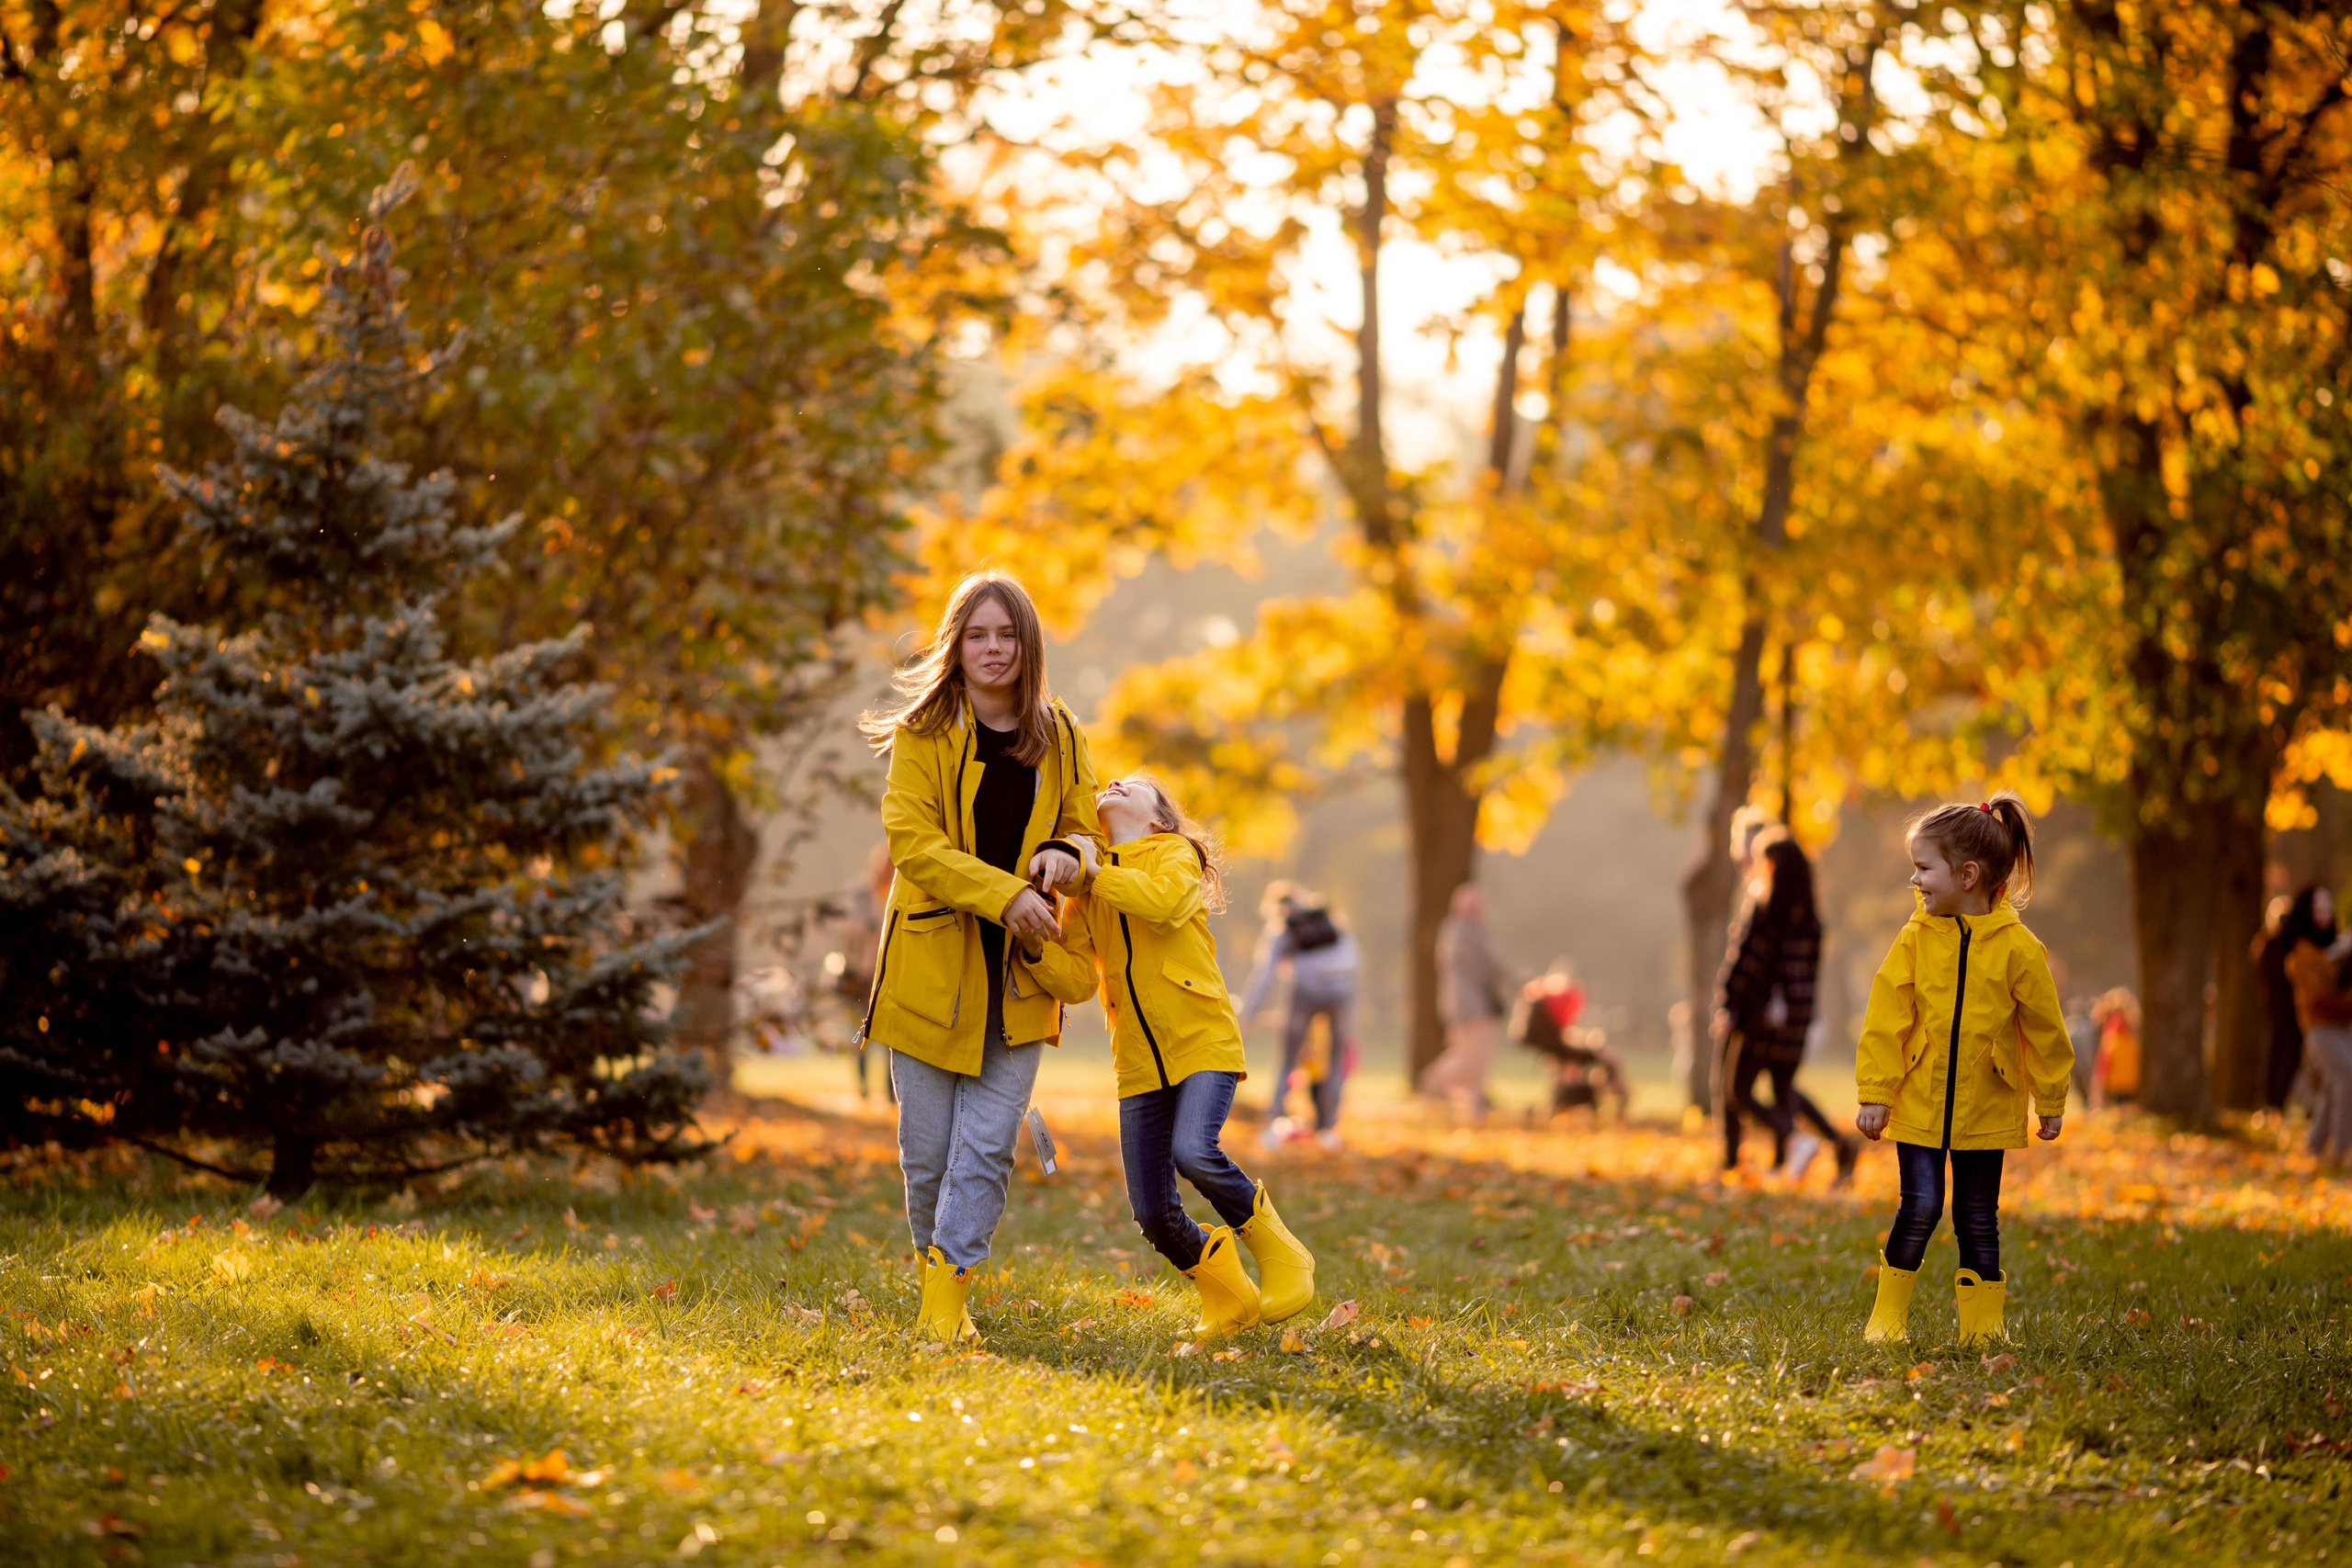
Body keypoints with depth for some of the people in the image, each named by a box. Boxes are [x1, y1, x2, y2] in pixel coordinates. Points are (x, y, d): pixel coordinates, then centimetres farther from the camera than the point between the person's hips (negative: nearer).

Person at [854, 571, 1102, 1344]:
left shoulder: (1059, 739, 7)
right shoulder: (923, 733, -4)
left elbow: (1085, 829, 17)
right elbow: (911, 839, -13)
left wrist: (1065, 855, -8)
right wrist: (1003, 894, -23)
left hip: (1016, 974, 2)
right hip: (932, 962, -2)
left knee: (987, 1147, -6)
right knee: (927, 1149, 3)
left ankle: (949, 1294, -3)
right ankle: (936, 1265, 26)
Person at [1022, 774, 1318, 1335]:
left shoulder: (1174, 853, 3)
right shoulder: (1085, 891, 14)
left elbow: (1167, 901, -22)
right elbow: (1079, 981, 3)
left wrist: (1096, 873, -14)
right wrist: (1038, 948, -15)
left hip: (1203, 1041, -4)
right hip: (1139, 1063, 5)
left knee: (1193, 1152, -30)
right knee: (1153, 1214, -3)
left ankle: (1281, 1255, -7)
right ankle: (1229, 1296, 22)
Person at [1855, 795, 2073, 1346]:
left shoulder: (2017, 949, -7)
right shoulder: (1915, 939, -4)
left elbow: (2045, 1031, 2)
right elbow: (1885, 1021, -2)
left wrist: (2051, 1102, 7)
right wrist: (1875, 1092, -5)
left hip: (1985, 1109, 0)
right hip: (1918, 1103, 0)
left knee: (1978, 1217, 7)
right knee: (1920, 1206, -5)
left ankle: (1982, 1325, 17)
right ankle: (1889, 1316, 10)